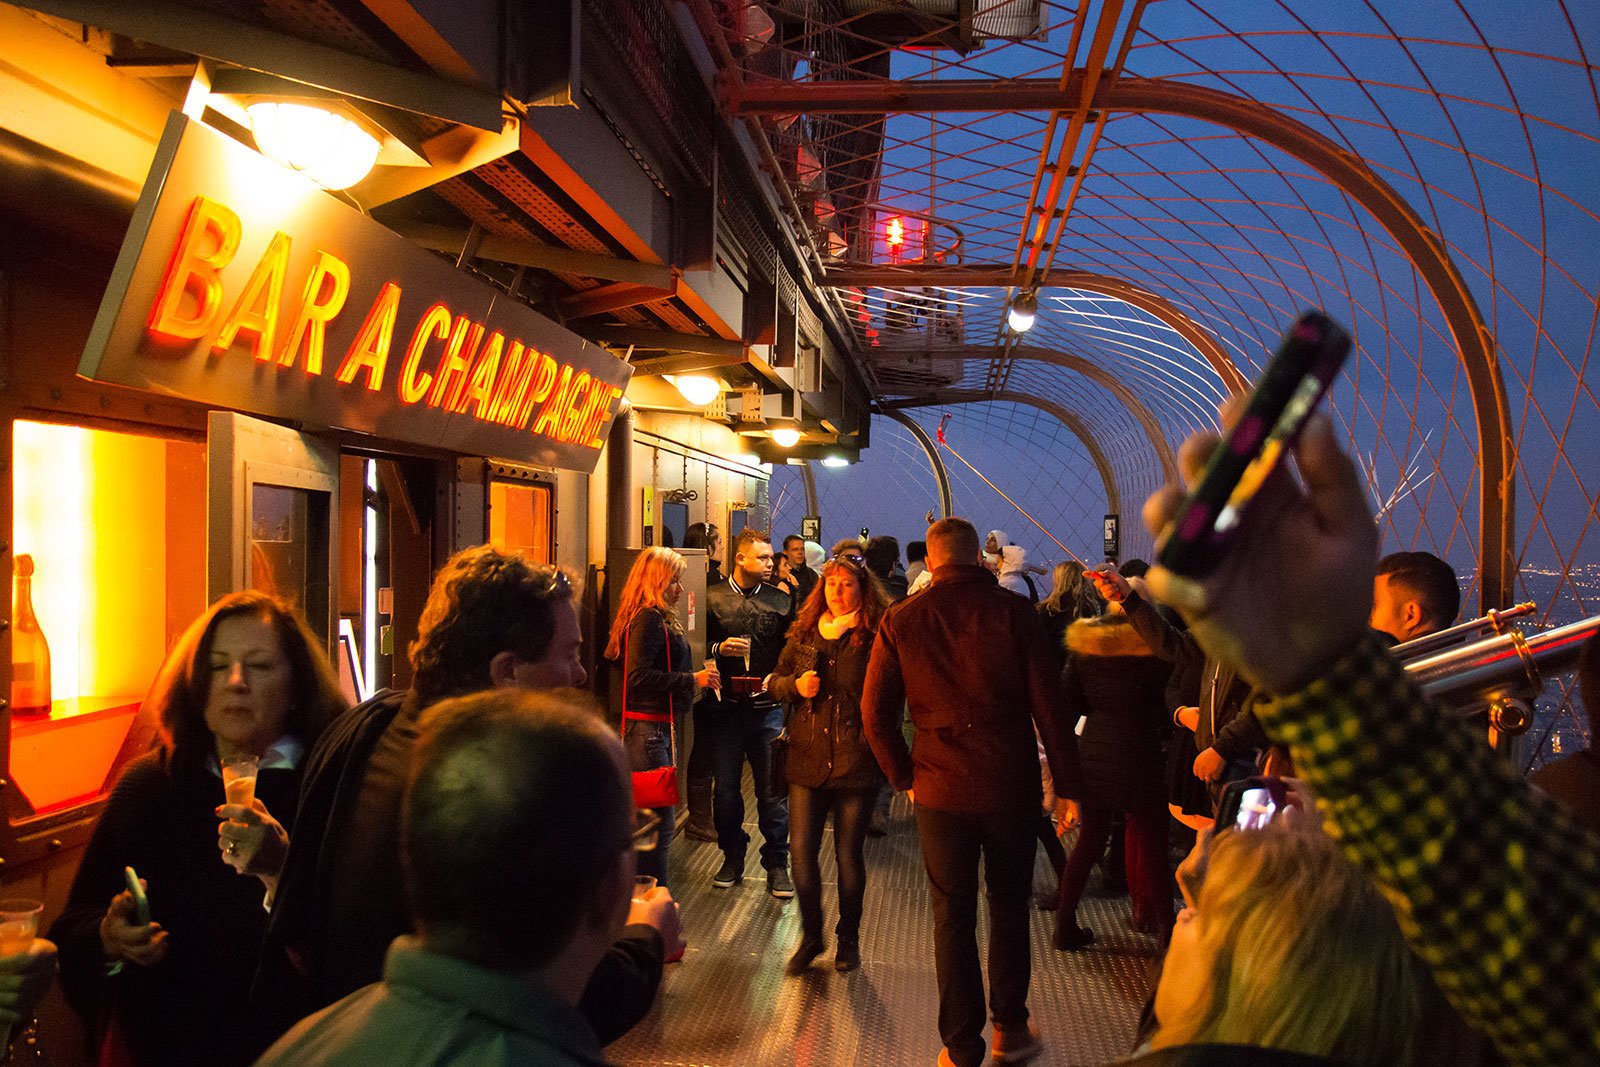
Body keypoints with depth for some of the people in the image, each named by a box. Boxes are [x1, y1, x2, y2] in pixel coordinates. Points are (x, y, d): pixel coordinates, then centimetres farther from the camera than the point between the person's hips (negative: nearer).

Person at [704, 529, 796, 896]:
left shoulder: (780, 601, 8)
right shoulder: (712, 599, 4)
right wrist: (718, 649, -13)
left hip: (767, 709, 0)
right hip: (726, 707, 0)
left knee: (773, 788, 2)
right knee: (725, 788, 7)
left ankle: (777, 864, 15)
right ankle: (732, 859, 24)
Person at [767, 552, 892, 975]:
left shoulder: (876, 637, -5)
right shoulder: (804, 631, 8)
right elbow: (776, 679, 15)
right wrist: (795, 685, -5)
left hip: (856, 761, -3)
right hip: (808, 759, 3)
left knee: (849, 854, 9)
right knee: (801, 849, 3)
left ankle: (848, 938, 30)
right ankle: (811, 935, 25)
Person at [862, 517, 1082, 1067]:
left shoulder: (900, 620, -3)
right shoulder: (1013, 611, -7)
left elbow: (875, 713, -3)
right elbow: (1048, 703, -8)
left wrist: (905, 775, 9)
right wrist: (1068, 783, -1)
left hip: (940, 791, 0)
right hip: (1012, 785, 0)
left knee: (952, 918, 10)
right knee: (1009, 908, 18)